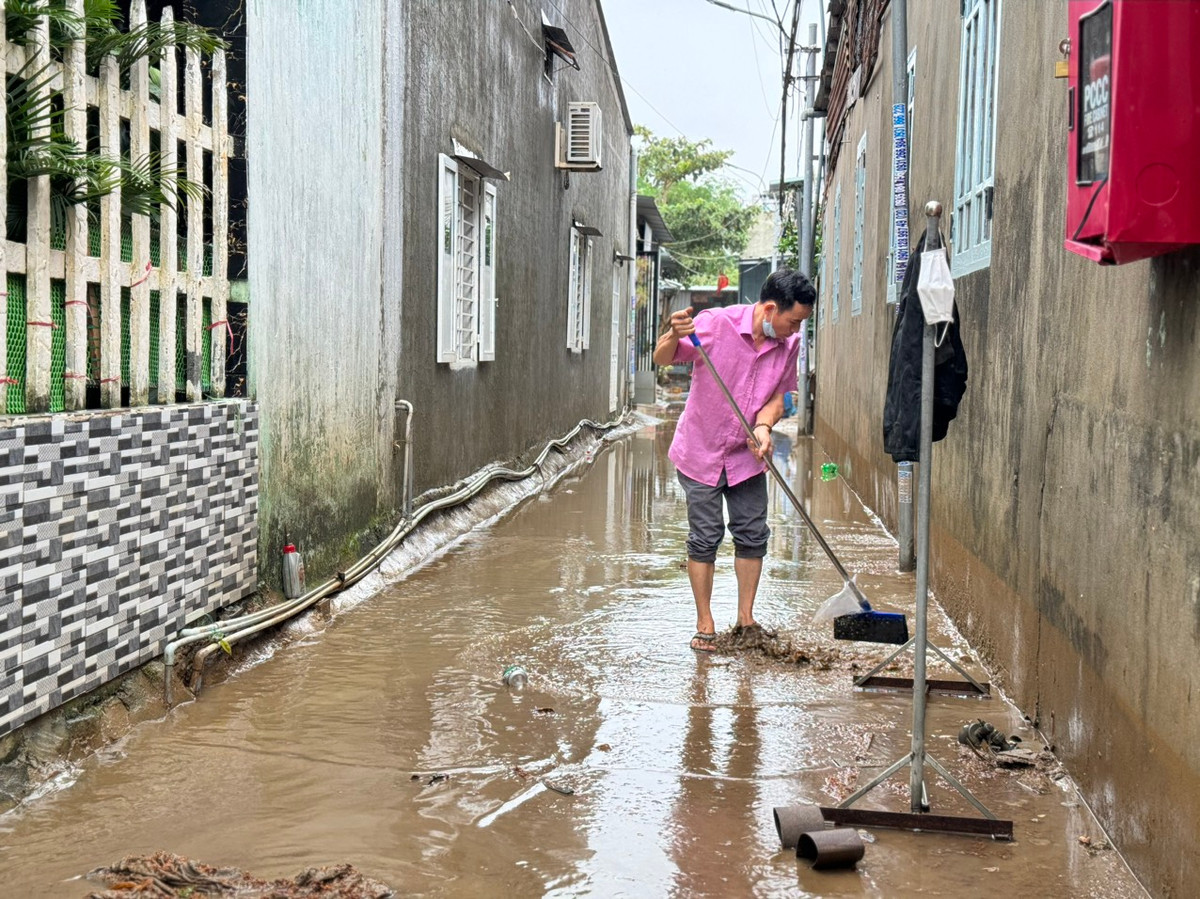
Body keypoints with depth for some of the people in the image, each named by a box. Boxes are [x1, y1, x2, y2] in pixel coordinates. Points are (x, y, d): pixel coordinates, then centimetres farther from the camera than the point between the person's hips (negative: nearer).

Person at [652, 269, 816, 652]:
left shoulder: (789, 344, -7)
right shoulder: (715, 324, -21)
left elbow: (779, 394, 2)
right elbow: (663, 359, -18)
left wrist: (764, 426, -19)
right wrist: (675, 336, -41)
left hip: (746, 456, 4)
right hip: (701, 452, -4)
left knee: (753, 536, 7)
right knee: (705, 539, 0)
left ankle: (746, 619, 22)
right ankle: (705, 625, 12)